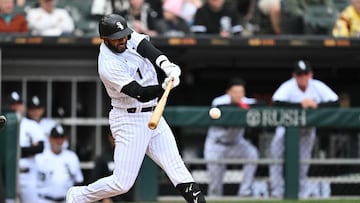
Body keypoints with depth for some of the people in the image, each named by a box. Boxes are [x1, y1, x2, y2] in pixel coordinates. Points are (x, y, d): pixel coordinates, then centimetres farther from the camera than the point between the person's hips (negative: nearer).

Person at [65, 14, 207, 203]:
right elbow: (141, 94, -28)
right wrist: (164, 86, -46)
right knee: (122, 183, -4)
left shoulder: (130, 38, -1)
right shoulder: (108, 65, -23)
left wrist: (167, 66, -39)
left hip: (153, 117, 7)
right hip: (130, 121, -7)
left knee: (178, 171, -1)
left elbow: (150, 51, -18)